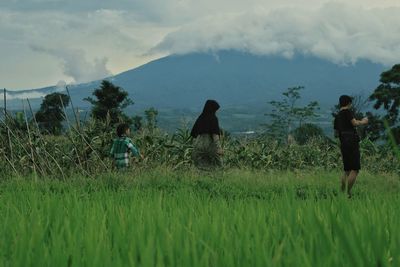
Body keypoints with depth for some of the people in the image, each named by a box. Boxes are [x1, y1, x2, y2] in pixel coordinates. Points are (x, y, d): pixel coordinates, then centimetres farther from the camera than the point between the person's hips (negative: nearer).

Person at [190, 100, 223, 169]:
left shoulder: (200, 118, 9)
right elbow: (215, 134, -16)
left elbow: (194, 133, 12)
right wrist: (219, 148, -18)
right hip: (210, 145, -6)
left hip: (198, 145, 6)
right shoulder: (213, 118, -8)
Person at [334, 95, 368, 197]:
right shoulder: (347, 111, -3)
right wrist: (363, 122, 3)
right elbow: (354, 123, -15)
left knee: (347, 170, 13)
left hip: (343, 144, 8)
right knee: (355, 169, -8)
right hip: (352, 142, -8)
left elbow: (336, 133, 23)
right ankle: (348, 193, -15)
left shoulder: (337, 116, 19)